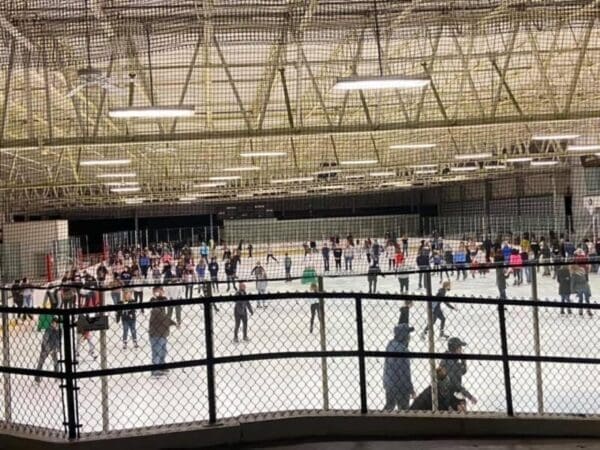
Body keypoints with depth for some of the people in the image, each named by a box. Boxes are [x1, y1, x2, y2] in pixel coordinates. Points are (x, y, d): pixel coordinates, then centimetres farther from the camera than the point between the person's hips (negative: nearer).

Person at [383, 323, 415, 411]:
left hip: (388, 383, 7)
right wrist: (410, 389, -16)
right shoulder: (402, 350, -27)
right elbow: (404, 371, -24)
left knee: (389, 406, 23)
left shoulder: (390, 345, -3)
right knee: (403, 409, 11)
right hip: (400, 386, -7)